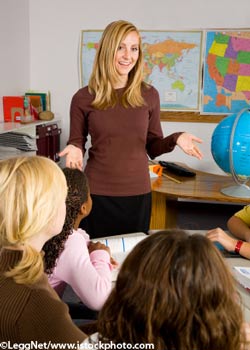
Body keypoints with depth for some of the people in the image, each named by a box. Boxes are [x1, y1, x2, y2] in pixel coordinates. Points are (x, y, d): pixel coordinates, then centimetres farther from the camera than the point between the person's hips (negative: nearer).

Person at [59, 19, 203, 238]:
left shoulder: (149, 95, 1)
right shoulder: (84, 98, -5)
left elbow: (153, 146, 7)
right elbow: (77, 141, 5)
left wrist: (175, 139, -12)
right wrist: (75, 150, -17)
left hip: (138, 193, 2)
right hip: (97, 194, -1)